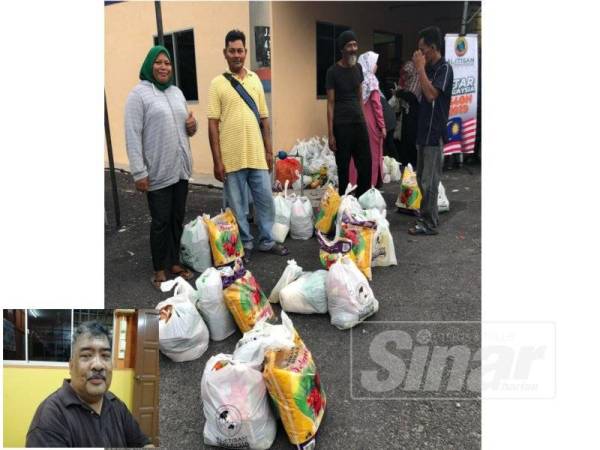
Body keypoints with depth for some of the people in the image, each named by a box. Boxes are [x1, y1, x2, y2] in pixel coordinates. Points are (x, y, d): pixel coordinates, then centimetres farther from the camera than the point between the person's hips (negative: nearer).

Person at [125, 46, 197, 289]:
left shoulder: (177, 92, 13)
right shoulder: (139, 93, -8)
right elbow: (132, 135, -13)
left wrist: (192, 126, -2)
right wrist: (139, 172, -19)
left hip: (181, 168, 6)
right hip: (157, 172, -6)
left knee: (177, 218, 13)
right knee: (160, 221, 2)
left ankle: (174, 262, 28)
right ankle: (159, 269, 17)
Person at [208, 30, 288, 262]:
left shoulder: (255, 79, 10)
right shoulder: (217, 83, -2)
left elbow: (264, 118, 13)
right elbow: (213, 124, -4)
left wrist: (269, 150, 9)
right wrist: (217, 160, -9)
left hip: (257, 155, 3)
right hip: (231, 158, -3)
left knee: (265, 199, 10)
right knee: (237, 205, 7)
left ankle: (267, 241, 27)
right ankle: (245, 244, 23)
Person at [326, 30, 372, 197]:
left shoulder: (358, 68, 11)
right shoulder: (333, 72, -6)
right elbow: (330, 103, -8)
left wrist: (363, 119, 12)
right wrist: (331, 134, -12)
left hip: (359, 123, 6)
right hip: (341, 125, -5)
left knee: (366, 165, 5)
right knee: (343, 167, 1)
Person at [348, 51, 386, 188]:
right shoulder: (371, 81, -11)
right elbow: (376, 105, -14)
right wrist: (382, 125, -9)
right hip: (370, 123, -6)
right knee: (372, 154, 3)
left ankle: (356, 183, 14)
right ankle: (371, 184, 7)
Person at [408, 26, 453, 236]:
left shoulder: (444, 68, -12)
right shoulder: (430, 68, 15)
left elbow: (431, 95, -24)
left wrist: (420, 68, -17)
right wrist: (419, 68, 10)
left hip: (434, 134, -9)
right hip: (424, 132, 9)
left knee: (429, 180, -5)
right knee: (422, 178, 16)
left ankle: (429, 224, 2)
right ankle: (426, 213, 28)